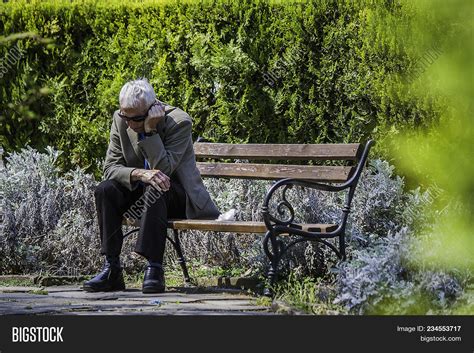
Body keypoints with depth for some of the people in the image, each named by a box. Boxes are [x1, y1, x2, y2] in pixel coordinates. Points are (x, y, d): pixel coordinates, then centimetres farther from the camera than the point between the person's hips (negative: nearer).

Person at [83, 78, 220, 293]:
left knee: (155, 190, -37)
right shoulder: (120, 121, -6)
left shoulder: (179, 122, -20)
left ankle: (154, 269, -39)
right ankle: (112, 269, -26)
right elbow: (110, 167, -11)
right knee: (105, 190, -24)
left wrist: (150, 131, -33)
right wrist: (140, 173, -30)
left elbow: (163, 169, -26)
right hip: (141, 191, 5)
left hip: (178, 197, -4)